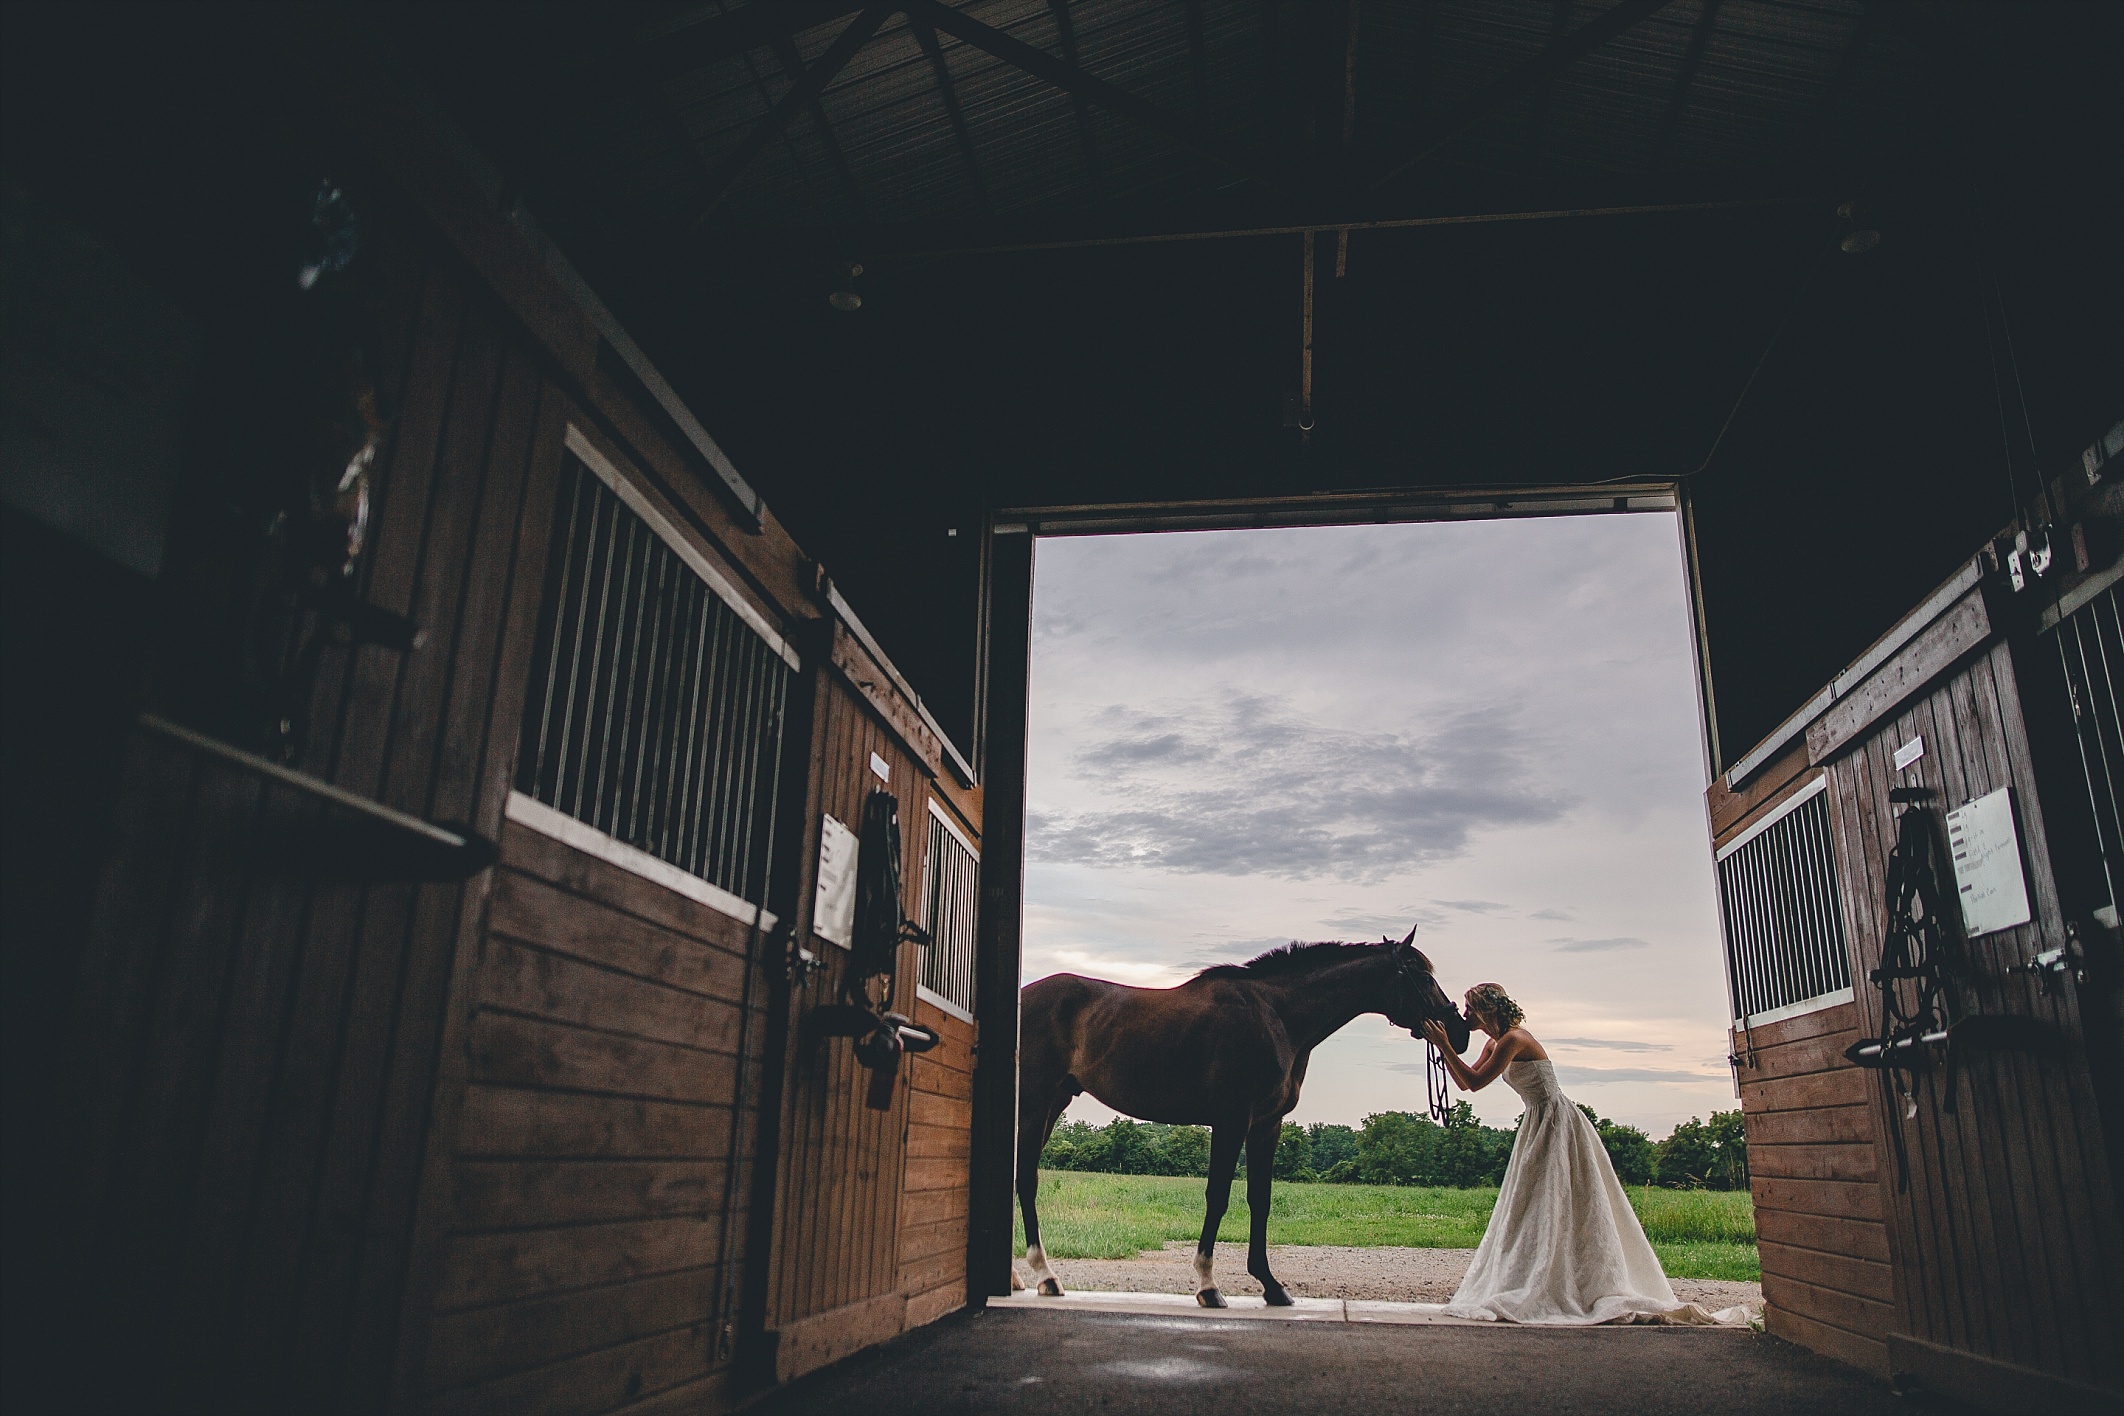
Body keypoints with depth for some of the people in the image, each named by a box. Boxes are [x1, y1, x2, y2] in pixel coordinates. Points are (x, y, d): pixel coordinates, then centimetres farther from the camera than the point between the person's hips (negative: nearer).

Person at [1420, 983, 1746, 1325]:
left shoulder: (1513, 1039, -18)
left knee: (1548, 1211, -7)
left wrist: (1444, 1045, -18)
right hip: (1539, 1127, 10)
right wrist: (1443, 1046, 6)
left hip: (1556, 1126, -10)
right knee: (1534, 1211, 10)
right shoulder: (1495, 1043, 12)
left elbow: (1475, 1082, -22)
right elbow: (1465, 1083, 13)